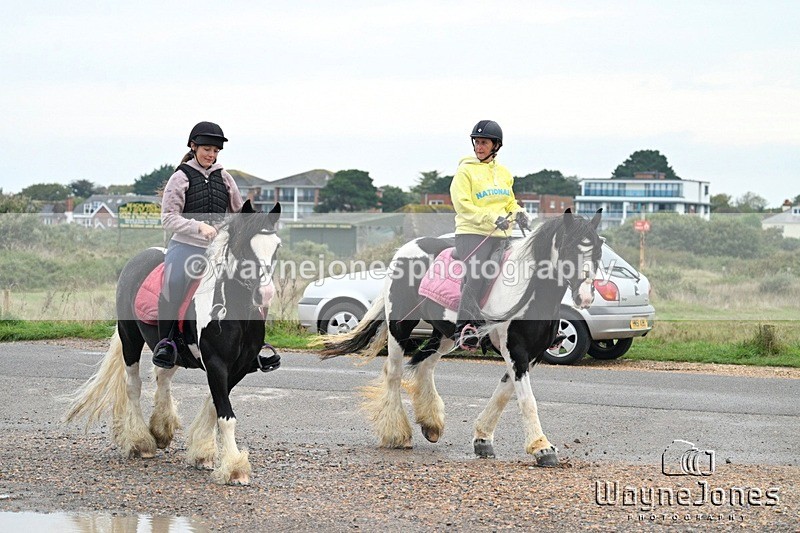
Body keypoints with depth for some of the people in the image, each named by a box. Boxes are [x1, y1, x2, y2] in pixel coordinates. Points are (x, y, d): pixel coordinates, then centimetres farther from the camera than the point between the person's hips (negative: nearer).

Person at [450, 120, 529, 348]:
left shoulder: (504, 173, 16)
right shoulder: (466, 170, -2)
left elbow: (509, 202, 25)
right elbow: (462, 204, -10)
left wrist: (518, 213, 1)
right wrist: (491, 218, -19)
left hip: (499, 236, 6)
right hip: (472, 233, -6)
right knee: (475, 278, -20)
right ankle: (465, 328, -24)